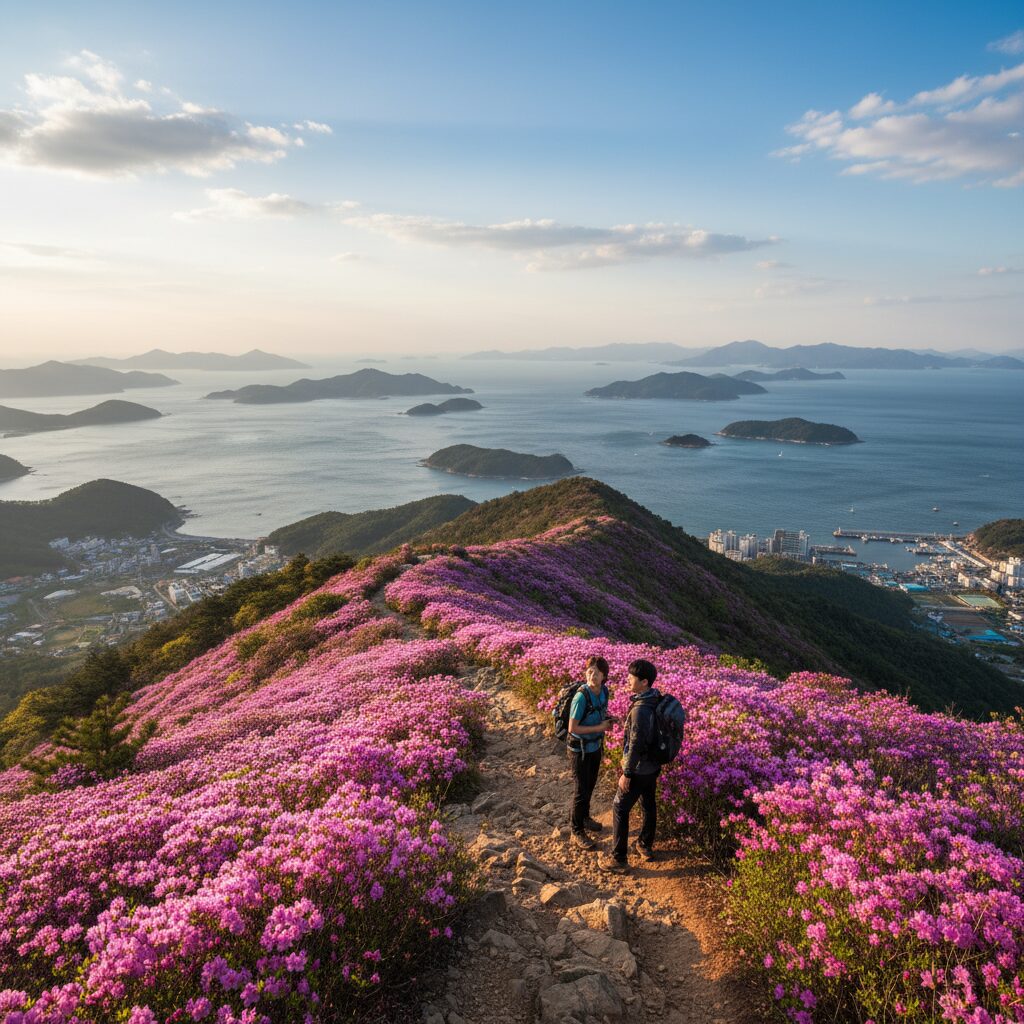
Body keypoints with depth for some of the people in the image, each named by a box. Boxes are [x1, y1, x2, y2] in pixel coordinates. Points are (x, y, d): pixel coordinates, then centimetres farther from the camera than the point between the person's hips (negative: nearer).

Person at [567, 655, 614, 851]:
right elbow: (572, 728, -25)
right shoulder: (581, 696, -30)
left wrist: (608, 719, -10)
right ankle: (577, 833, 19)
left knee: (590, 785, 23)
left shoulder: (603, 691, -8)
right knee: (581, 790, 3)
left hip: (595, 746, 7)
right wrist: (599, 728, -23)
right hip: (580, 750, -7)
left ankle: (584, 817, 45)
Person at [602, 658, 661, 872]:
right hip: (653, 766, 8)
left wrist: (626, 773, -18)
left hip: (639, 770, -8)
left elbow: (635, 744, -25)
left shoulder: (640, 710, -30)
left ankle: (619, 858, 11)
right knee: (649, 805, 22)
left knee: (620, 808, 4)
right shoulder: (656, 700, -4)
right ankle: (645, 846, 39)